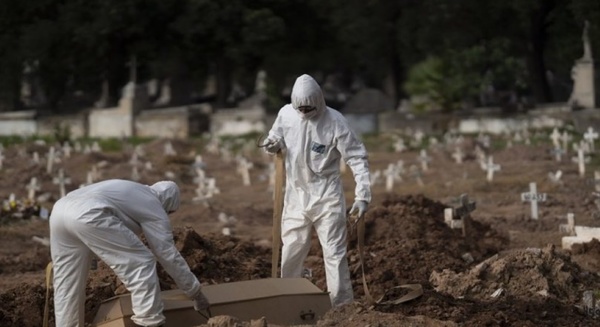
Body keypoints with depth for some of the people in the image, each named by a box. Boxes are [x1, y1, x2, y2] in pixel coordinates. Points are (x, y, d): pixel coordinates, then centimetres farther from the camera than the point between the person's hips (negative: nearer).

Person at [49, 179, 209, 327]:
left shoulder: (133, 192, 42)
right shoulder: (154, 207, 18)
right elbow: (169, 255, 19)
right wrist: (196, 292, 28)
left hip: (60, 209, 9)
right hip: (87, 214, -9)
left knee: (67, 284, 18)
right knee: (141, 263, 2)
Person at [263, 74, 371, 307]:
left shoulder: (335, 122, -17)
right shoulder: (286, 114, -6)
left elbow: (357, 158, -14)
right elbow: (278, 140, 13)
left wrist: (362, 196, -20)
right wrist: (273, 145, -13)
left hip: (327, 196, -4)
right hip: (296, 194, 4)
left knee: (334, 251, -1)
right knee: (291, 250, 13)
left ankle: (341, 304, 7)